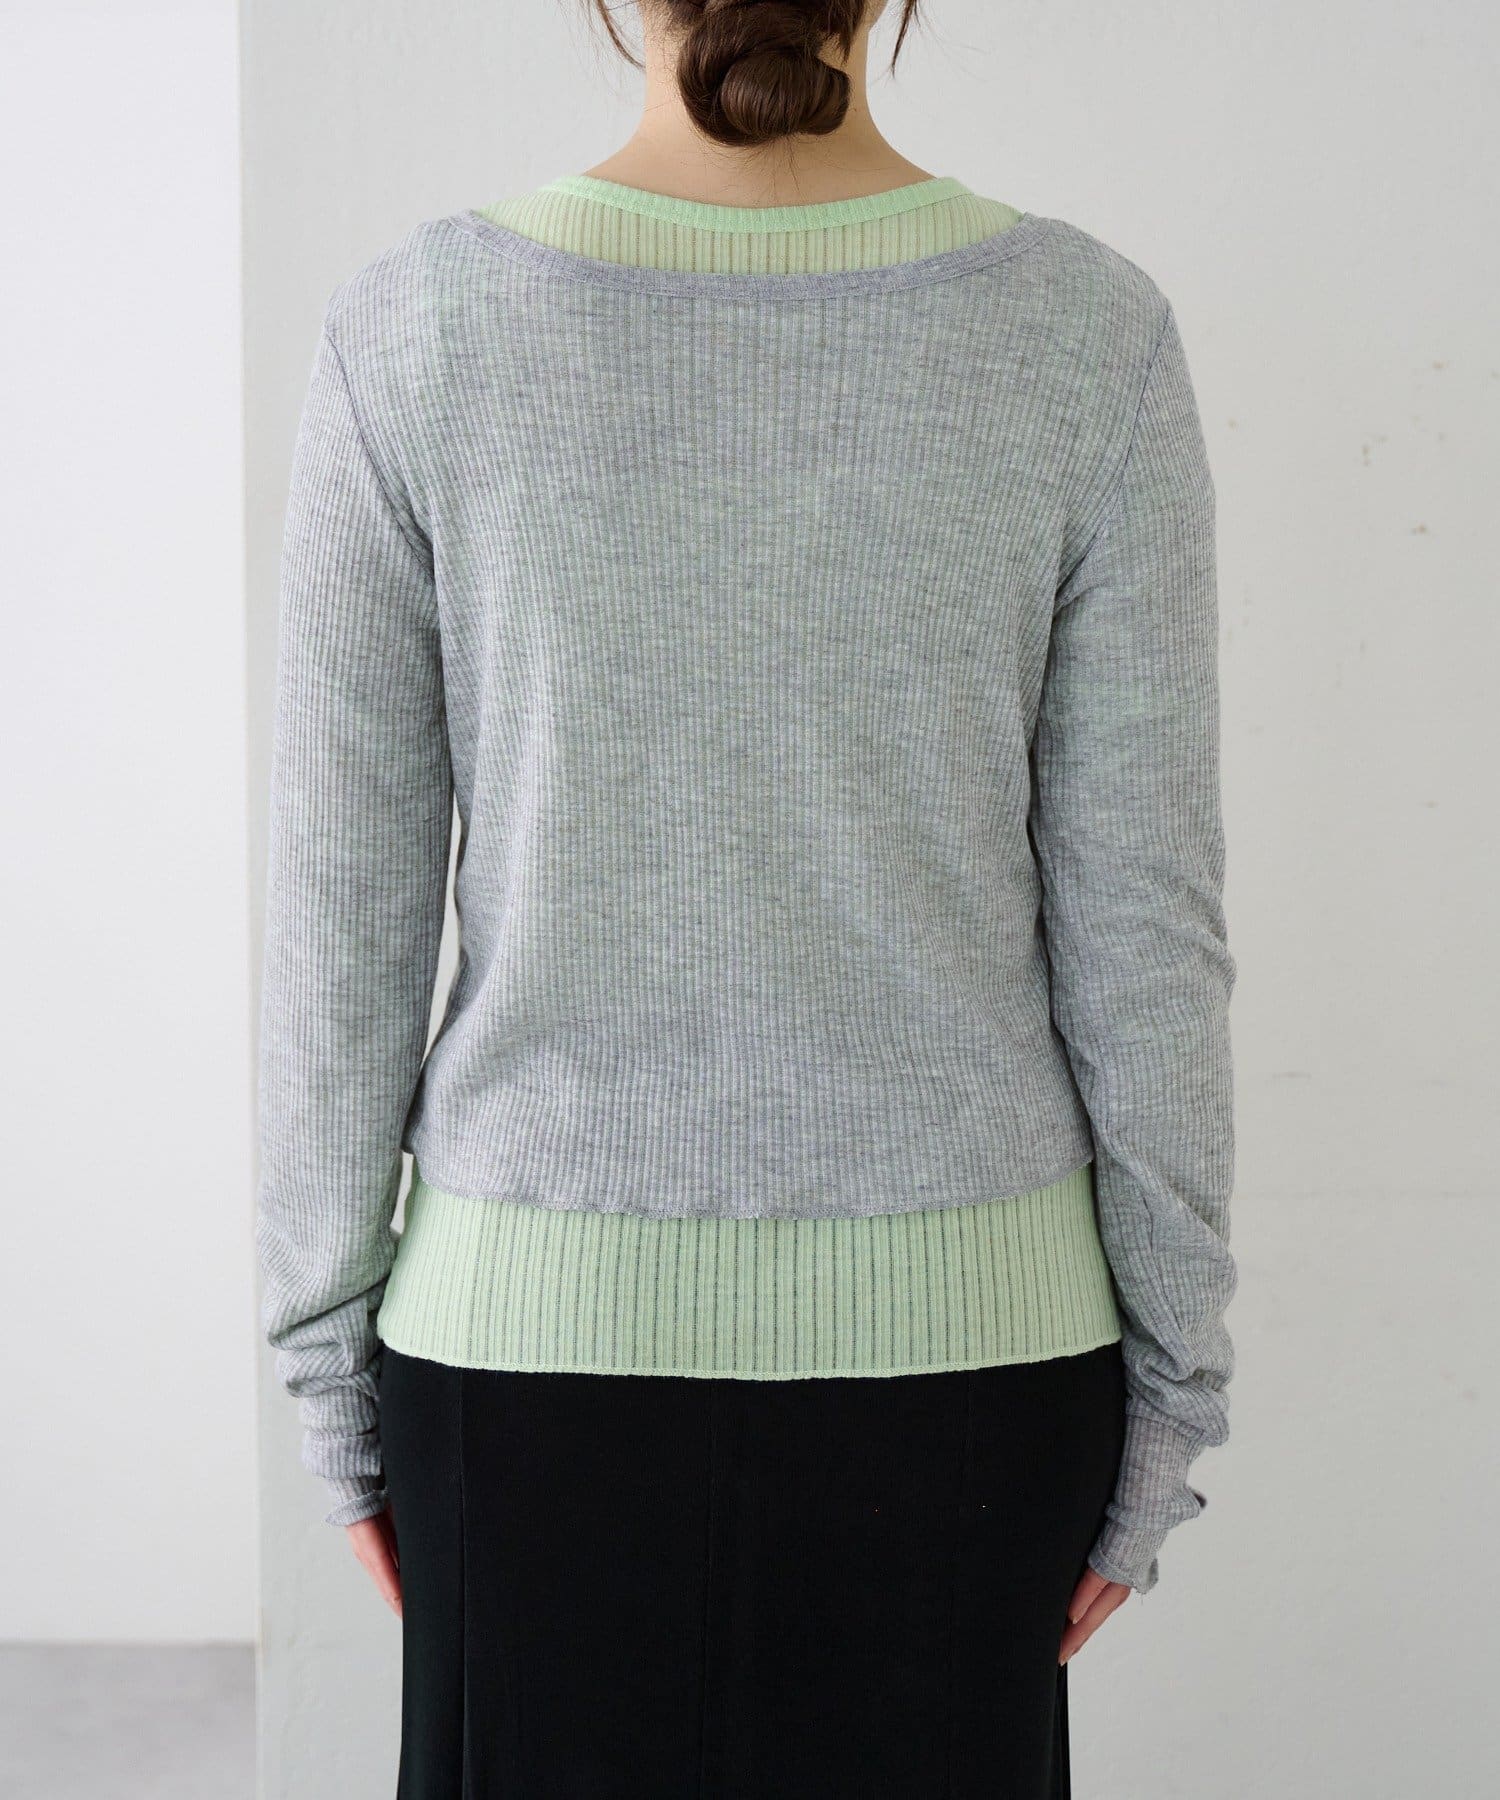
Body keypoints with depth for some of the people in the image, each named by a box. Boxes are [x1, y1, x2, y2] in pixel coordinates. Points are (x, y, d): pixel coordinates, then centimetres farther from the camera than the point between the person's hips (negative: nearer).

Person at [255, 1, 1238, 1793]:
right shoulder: (1087, 332, -7)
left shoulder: (418, 327, -8)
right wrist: (1169, 1381, 5)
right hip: (959, 1335, 1)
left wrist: (330, 1349, 7)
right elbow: (1142, 927, -5)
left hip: (541, 1331, 0)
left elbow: (341, 920, -4)